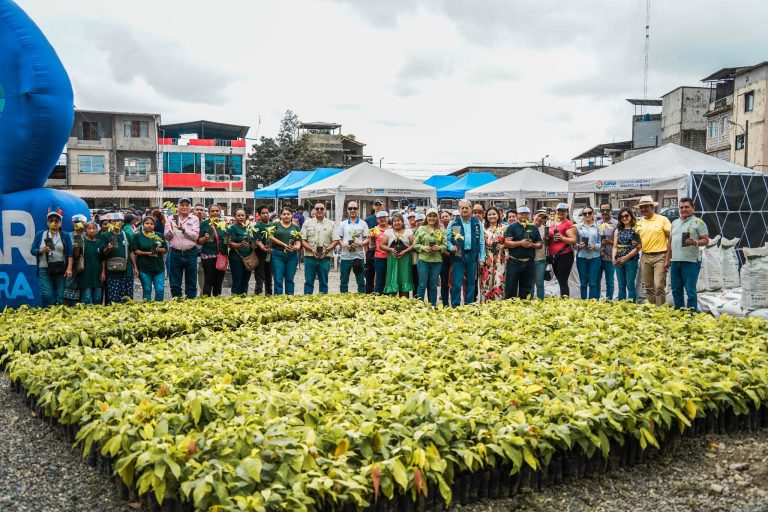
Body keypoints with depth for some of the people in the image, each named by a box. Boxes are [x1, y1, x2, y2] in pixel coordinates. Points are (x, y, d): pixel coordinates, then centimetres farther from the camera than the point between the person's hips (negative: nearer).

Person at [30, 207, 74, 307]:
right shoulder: (40, 234, 8)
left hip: (60, 269, 0)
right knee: (46, 294, -10)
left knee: (59, 296, 2)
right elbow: (32, 250, 7)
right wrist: (42, 250, -14)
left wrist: (69, 268, -8)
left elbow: (70, 253, 2)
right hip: (44, 269, 0)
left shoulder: (65, 235, 6)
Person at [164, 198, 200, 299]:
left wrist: (183, 230, -22)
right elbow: (167, 237, 4)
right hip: (175, 253, 1)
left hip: (190, 253, -1)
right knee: (175, 283, 6)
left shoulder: (194, 219, 4)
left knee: (191, 282, 5)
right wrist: (170, 230, -18)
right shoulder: (171, 219, 8)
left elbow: (195, 236, -7)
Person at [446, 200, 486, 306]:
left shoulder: (477, 223, 8)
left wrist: (482, 258, 4)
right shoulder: (453, 223, 3)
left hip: (472, 256, 2)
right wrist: (451, 247, -17)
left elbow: (481, 242, 9)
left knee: (471, 283, 9)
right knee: (457, 284, -4)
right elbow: (447, 239, 4)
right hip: (458, 256, -2)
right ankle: (455, 307, 4)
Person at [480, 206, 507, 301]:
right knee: (486, 282, -2)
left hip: (499, 260, 0)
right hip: (486, 260, 1)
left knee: (498, 282, -5)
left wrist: (503, 246, -9)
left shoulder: (503, 228, 8)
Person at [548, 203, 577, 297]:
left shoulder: (568, 224, -6)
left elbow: (573, 240, -12)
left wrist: (562, 237, -25)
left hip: (565, 255, -8)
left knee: (563, 281, -10)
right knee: (560, 281, 13)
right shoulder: (553, 223, 17)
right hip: (554, 256, 8)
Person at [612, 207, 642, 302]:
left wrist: (626, 257, -14)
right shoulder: (618, 230, 15)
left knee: (630, 285, -4)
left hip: (631, 260, -5)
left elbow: (638, 247, -9)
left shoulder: (635, 229, -2)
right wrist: (614, 258, -3)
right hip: (618, 261, 5)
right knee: (621, 286, 9)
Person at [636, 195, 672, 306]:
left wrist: (667, 259, -10)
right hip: (645, 257, 5)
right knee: (649, 288, 8)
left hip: (659, 256, -5)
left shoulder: (663, 220, -2)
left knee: (659, 286, -11)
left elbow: (670, 239, -4)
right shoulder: (640, 223, 11)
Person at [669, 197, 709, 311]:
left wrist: (695, 242, -24)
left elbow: (706, 240, -5)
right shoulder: (675, 223, 18)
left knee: (690, 291, -4)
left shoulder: (698, 222, -1)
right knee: (676, 290, 11)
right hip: (675, 261, 6)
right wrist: (668, 259, 19)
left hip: (691, 261, -6)